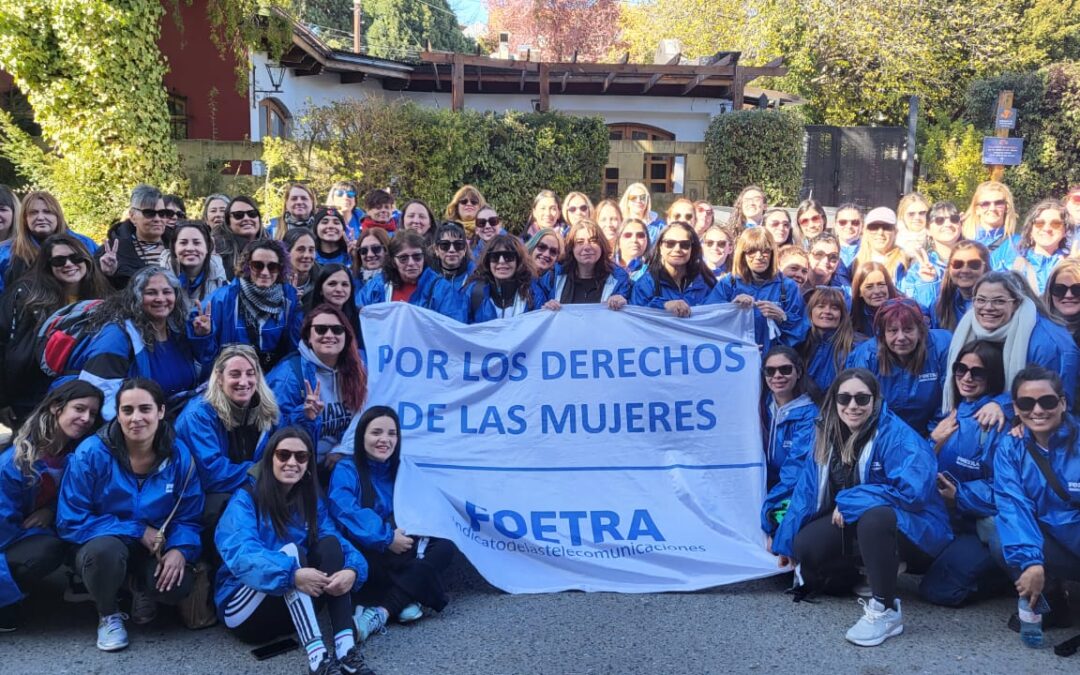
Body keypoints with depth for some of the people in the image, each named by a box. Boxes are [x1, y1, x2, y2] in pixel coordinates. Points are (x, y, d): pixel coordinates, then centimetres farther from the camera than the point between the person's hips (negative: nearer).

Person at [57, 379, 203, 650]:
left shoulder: (179, 458, -11)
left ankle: (142, 589, 13)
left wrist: (180, 550, -26)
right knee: (105, 549, -37)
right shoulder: (91, 453, -18)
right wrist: (138, 531, -21)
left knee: (179, 584, -28)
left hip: (157, 551, 2)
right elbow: (70, 521, -17)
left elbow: (188, 519, -4)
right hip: (102, 544, -1)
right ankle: (108, 615, -3)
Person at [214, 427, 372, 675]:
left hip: (293, 608, 5)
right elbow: (240, 554, -27)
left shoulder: (312, 502, 8)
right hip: (243, 609, -4)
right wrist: (292, 574, -44)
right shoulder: (246, 499, -8)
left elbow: (340, 542, -9)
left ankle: (346, 648, -35)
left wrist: (352, 570, -33)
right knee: (290, 550, -29)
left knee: (330, 543, -19)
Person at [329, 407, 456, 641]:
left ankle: (380, 612, -30)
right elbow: (347, 513, -22)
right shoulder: (346, 469, -5)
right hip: (363, 554, -5)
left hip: (396, 551, 6)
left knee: (444, 546, -21)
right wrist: (386, 538, -30)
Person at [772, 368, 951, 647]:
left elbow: (913, 490, -33)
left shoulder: (896, 435, -22)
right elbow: (808, 490, 6)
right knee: (806, 545, -14)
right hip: (854, 522, 7)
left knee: (873, 516, -38)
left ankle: (886, 610, -23)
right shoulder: (828, 436, -1)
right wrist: (786, 542, 8)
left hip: (912, 527, -7)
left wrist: (849, 502, -24)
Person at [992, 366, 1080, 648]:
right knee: (1003, 546, -27)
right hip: (1052, 544, 3)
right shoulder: (1010, 449, -3)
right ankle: (1049, 600, 1)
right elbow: (1014, 507, -16)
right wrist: (1031, 561, -33)